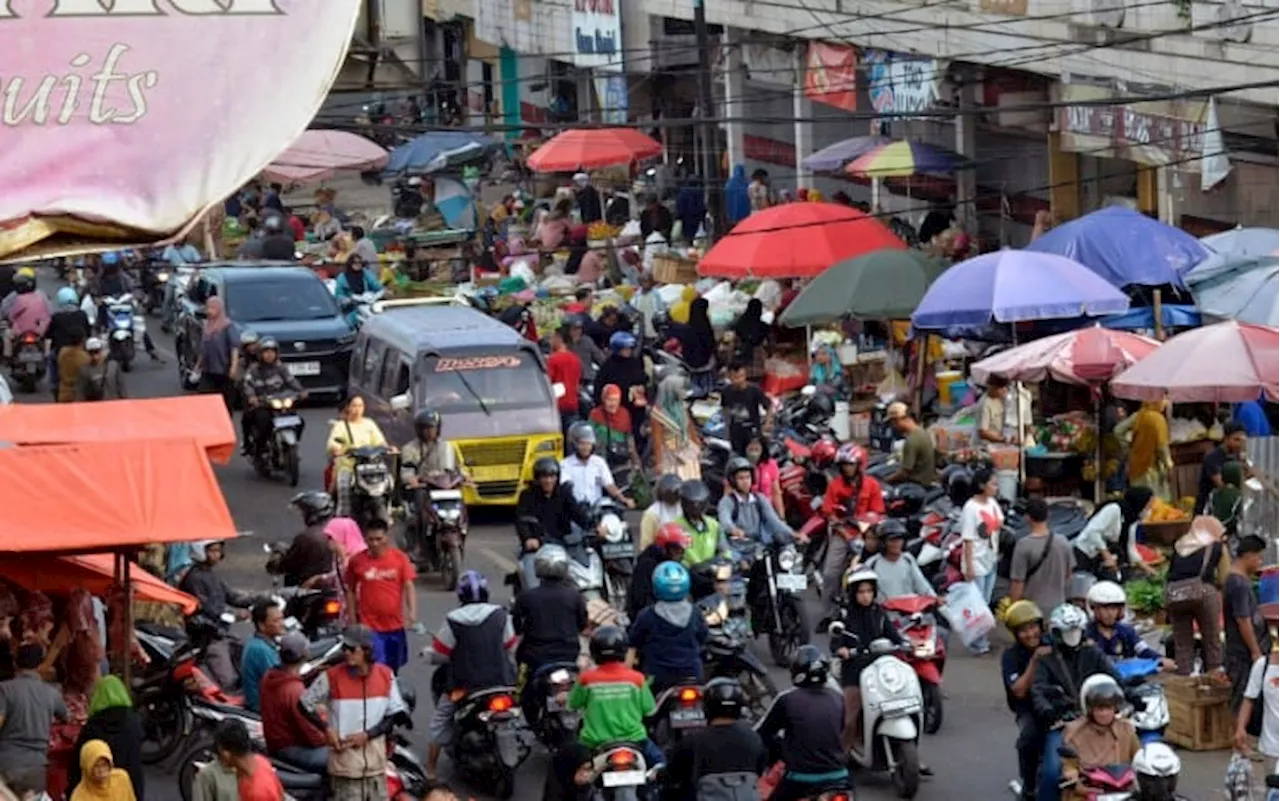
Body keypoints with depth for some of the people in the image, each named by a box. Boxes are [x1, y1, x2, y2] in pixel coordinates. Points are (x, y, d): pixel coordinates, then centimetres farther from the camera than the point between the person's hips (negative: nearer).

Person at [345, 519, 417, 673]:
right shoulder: (357, 561, -6)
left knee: (393, 671, 19)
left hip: (395, 625, 2)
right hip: (369, 626, -2)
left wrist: (412, 612, -19)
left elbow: (408, 586, -5)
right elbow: (350, 591, 3)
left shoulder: (399, 558, -4)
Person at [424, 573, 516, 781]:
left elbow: (440, 653, -8)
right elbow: (510, 647, 4)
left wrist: (427, 652, 14)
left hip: (464, 684, -2)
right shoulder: (500, 615, -5)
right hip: (499, 680, 2)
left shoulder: (453, 621, -14)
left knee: (440, 720, 14)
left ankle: (430, 771, 13)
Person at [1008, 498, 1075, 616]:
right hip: (1058, 605, 4)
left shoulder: (1024, 545, -18)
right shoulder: (1062, 542, -3)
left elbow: (1018, 581, -16)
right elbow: (1068, 574, 10)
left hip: (1032, 607, -4)